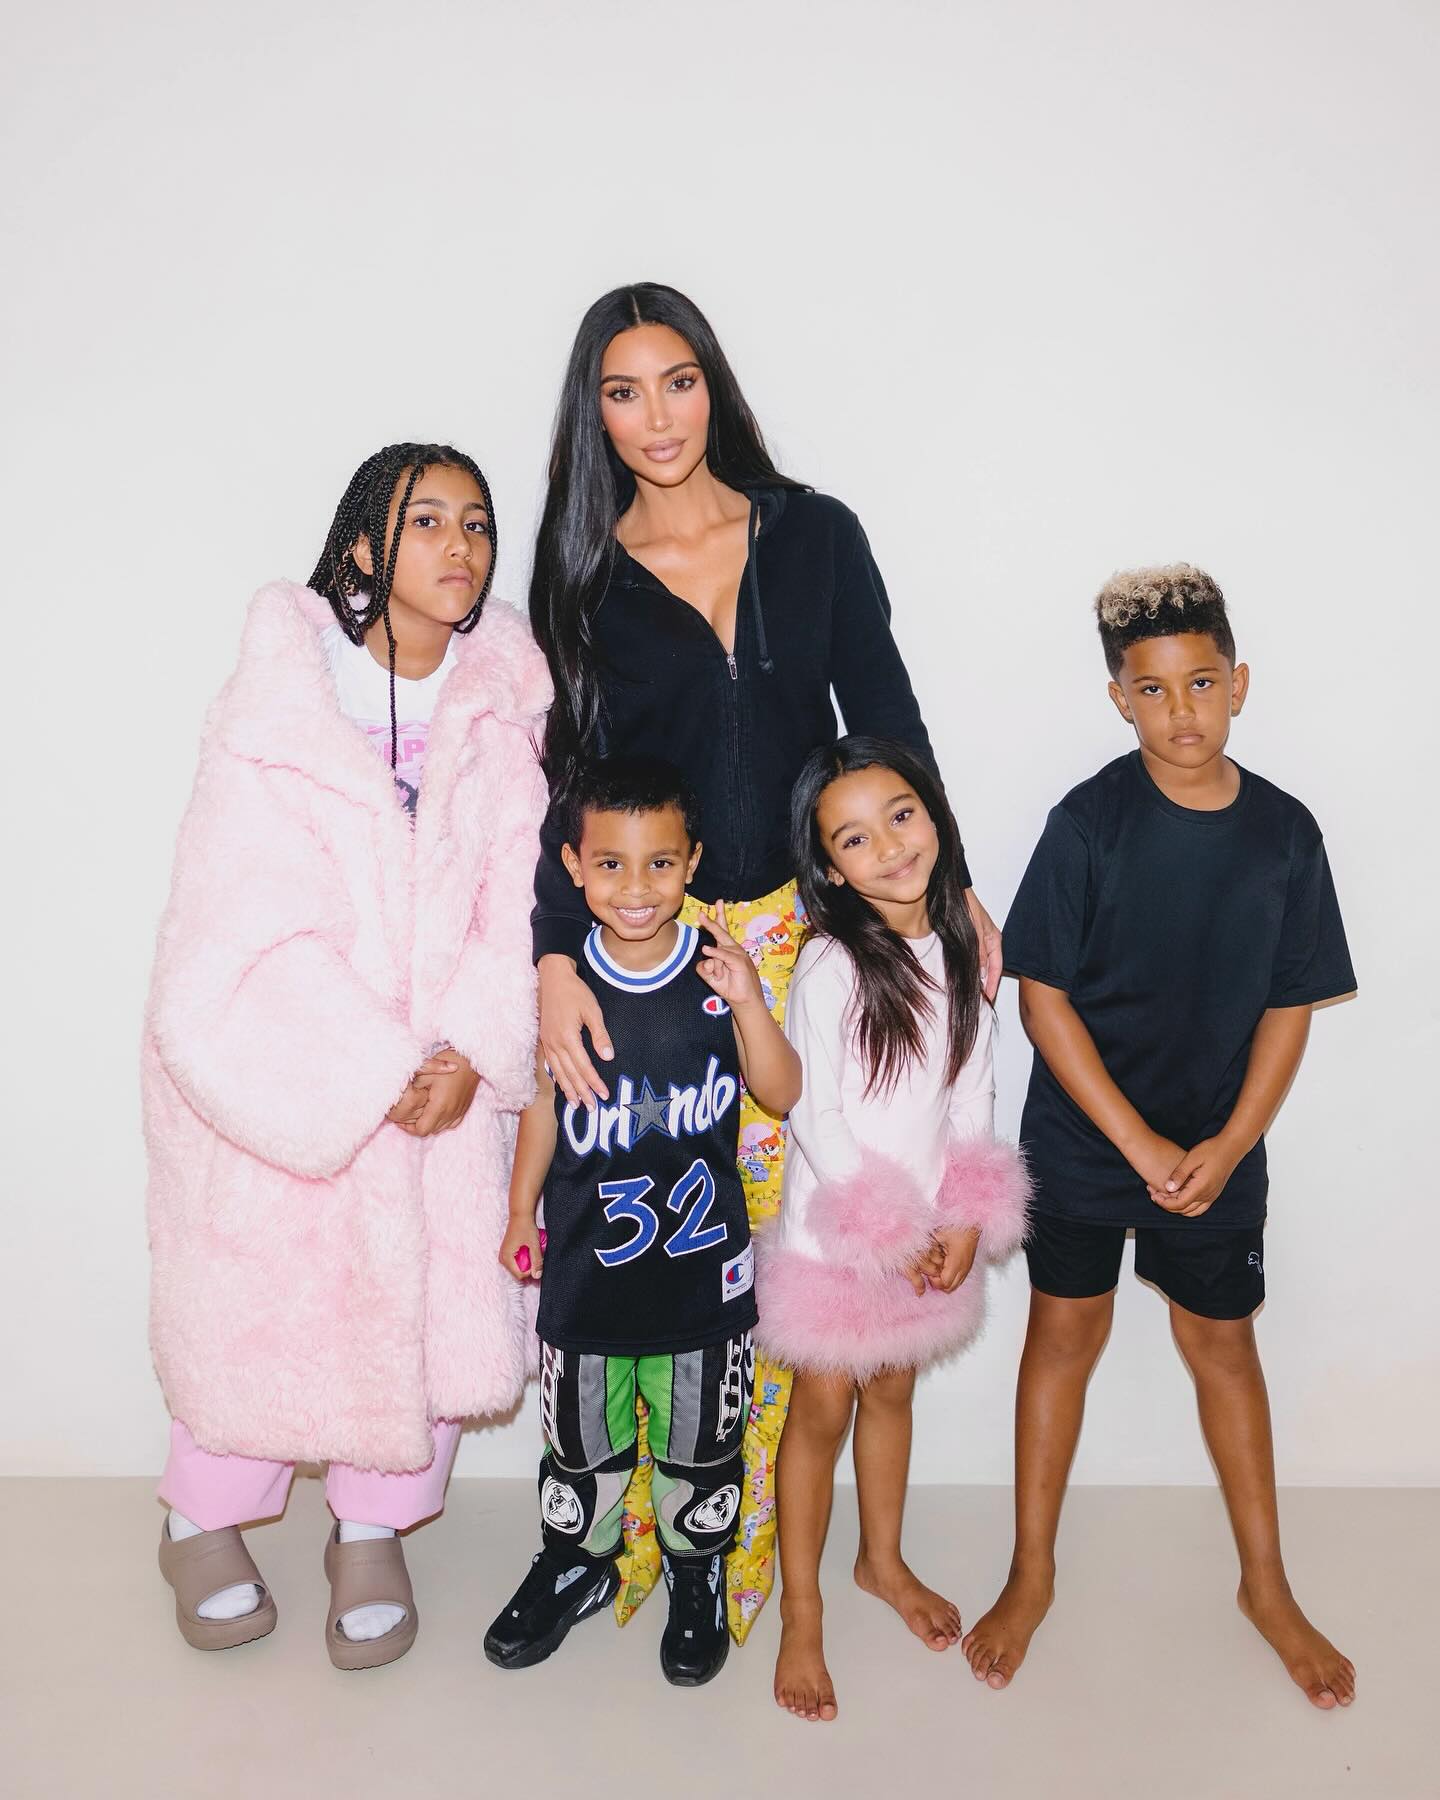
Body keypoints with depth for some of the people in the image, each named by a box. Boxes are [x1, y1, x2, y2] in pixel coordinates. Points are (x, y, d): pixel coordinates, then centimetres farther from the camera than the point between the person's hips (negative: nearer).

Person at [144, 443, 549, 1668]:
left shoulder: (503, 695, -2)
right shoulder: (282, 689, -13)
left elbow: (516, 890, -5)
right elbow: (257, 921, -17)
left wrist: (469, 1050, -16)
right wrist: (371, 1071, -18)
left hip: (437, 1066, 3)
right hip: (271, 1053, -2)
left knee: (436, 1294, 4)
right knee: (255, 1291, 11)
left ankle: (376, 1531, 31)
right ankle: (204, 1519, 39)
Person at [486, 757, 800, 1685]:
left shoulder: (719, 970, -10)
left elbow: (783, 1094, -10)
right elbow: (543, 1098, 4)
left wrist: (749, 1003, -26)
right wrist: (521, 1211, 12)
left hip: (703, 1260, 0)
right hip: (587, 1258, 1)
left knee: (700, 1437, 17)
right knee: (582, 1434, 18)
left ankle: (698, 1574, 42)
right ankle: (578, 1561, 45)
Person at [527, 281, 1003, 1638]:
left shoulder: (816, 535, 5)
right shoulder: (582, 576, 4)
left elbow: (888, 724, 8)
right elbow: (564, 779, -1)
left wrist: (954, 888, 5)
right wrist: (556, 960, -12)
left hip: (808, 929, 1)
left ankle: (749, 1532, 23)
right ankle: (642, 1533, 23)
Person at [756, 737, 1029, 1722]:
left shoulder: (963, 950, -4)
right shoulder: (830, 967, -20)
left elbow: (974, 1095, 2)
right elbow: (815, 1116, -17)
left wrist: (966, 1219, -4)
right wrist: (889, 1234, -14)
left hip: (929, 1232, 5)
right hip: (833, 1229, -4)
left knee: (892, 1391, 22)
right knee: (822, 1411, 9)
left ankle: (884, 1559, 45)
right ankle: (802, 1614, 27)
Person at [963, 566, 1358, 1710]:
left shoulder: (1284, 832, -6)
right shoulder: (1090, 822, -14)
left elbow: (1290, 1006, -1)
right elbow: (1042, 996, -13)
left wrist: (1227, 1145, -10)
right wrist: (1143, 1145, -15)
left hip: (1221, 1149, 2)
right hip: (1083, 1140, -2)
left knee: (1222, 1345, 16)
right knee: (1066, 1334, 10)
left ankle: (1266, 1584, 35)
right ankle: (1033, 1574, 29)